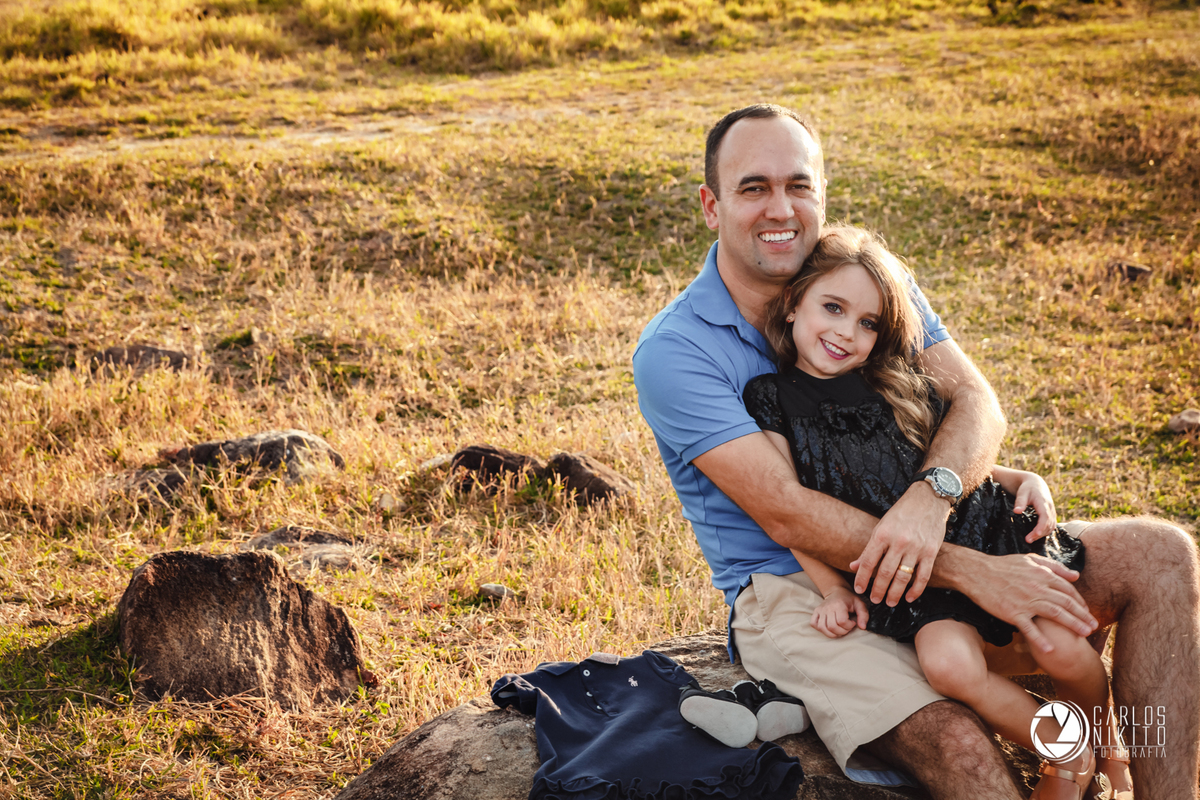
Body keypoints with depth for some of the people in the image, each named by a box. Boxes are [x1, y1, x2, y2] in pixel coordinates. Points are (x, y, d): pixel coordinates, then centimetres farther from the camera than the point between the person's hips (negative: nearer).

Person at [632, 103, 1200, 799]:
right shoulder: (672, 351, -12)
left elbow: (977, 401, -5)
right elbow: (786, 515, -19)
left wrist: (929, 499, -29)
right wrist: (968, 570, -25)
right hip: (791, 589, -6)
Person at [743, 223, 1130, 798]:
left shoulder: (896, 384, 12)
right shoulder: (771, 399, 3)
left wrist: (1024, 479, 6)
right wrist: (833, 589, -7)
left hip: (986, 530, 3)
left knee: (1063, 652, -15)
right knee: (948, 661, -31)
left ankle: (1105, 745, 20)